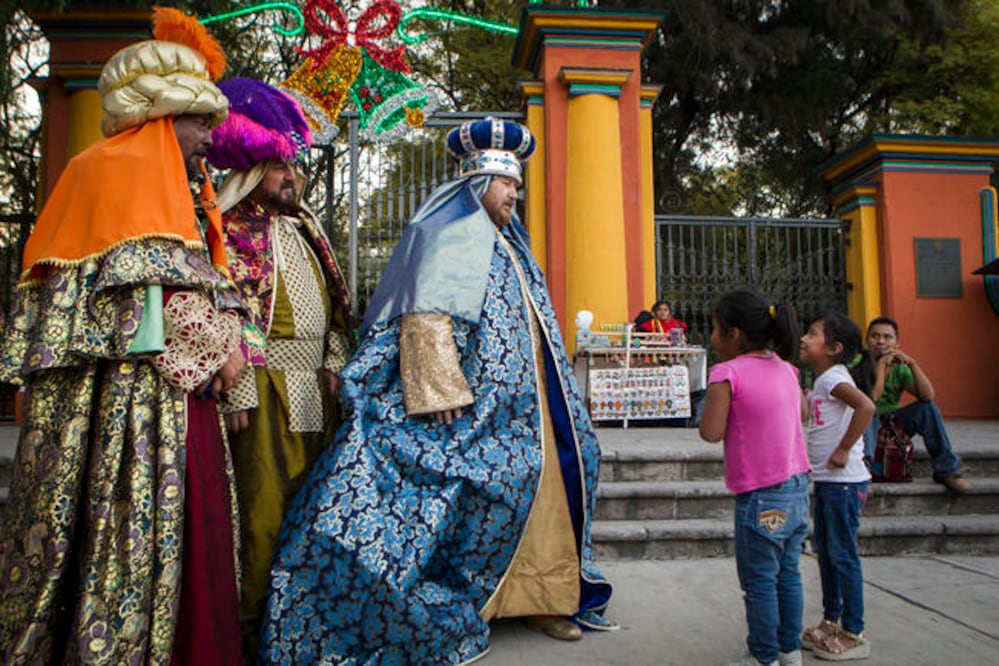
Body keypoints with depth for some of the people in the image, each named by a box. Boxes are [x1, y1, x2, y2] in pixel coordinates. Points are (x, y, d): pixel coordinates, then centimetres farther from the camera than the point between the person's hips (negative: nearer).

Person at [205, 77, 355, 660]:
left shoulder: (303, 224, 20)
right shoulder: (233, 229, -3)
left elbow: (333, 299, 20)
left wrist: (335, 361, 11)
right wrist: (240, 389, -17)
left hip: (315, 384, 7)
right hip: (268, 386, -7)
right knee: (264, 501, -4)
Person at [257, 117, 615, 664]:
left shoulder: (506, 244, 20)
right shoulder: (451, 235, -8)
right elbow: (425, 318, -19)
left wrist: (554, 397, 22)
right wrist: (441, 391, -26)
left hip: (521, 408, 9)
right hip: (475, 410, -9)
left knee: (538, 488, 11)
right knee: (467, 495, -4)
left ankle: (539, 593, 24)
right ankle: (444, 614, 10)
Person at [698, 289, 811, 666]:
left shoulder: (728, 371, -16)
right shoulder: (785, 368, 7)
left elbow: (711, 432, -19)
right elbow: (802, 413, 22)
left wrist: (709, 403, -3)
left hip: (760, 496, -8)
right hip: (797, 486, 8)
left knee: (759, 581, 6)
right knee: (787, 573, 19)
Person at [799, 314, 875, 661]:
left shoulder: (833, 377, -17)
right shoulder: (822, 380, 12)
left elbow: (866, 406, -32)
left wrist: (843, 451, -28)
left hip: (843, 481, -10)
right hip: (825, 480, 10)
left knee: (843, 555, 0)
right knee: (824, 551, 17)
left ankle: (854, 634, 12)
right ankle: (831, 621, 31)